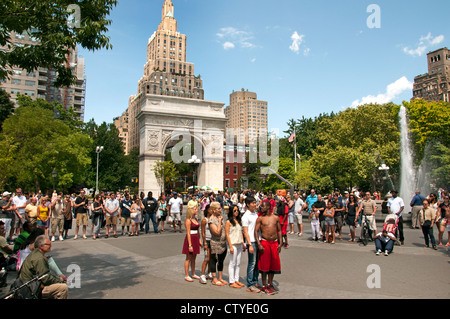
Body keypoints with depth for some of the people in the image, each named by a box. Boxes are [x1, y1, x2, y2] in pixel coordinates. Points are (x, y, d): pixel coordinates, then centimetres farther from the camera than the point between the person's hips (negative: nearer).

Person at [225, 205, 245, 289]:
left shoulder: (239, 221, 12)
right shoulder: (228, 222, -8)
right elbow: (227, 234, -11)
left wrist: (243, 244, 12)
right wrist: (230, 246, -15)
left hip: (239, 245, 7)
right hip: (233, 244, -7)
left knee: (238, 264, 11)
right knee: (232, 263, 0)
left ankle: (236, 280, 19)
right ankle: (232, 282, 6)